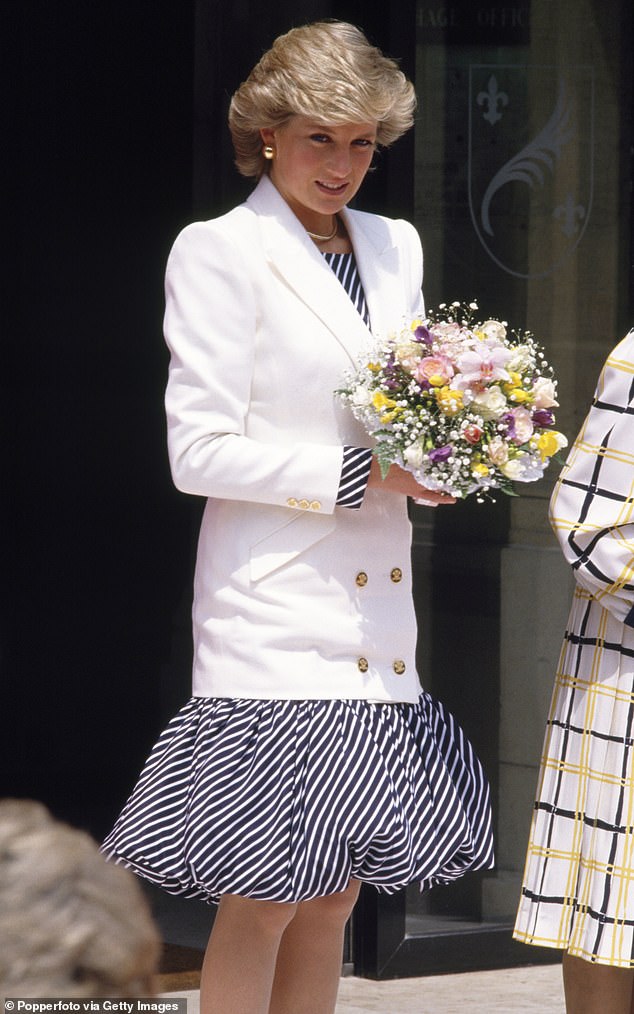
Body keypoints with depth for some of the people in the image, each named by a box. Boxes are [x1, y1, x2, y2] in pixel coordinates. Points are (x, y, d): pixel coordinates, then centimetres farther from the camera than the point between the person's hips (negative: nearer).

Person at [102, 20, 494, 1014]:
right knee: (265, 904, -6)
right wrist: (357, 473, -16)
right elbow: (199, 450, -10)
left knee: (335, 894, 9)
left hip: (375, 606, 7)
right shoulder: (220, 252, -5)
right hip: (274, 615, -7)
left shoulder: (395, 246, 16)